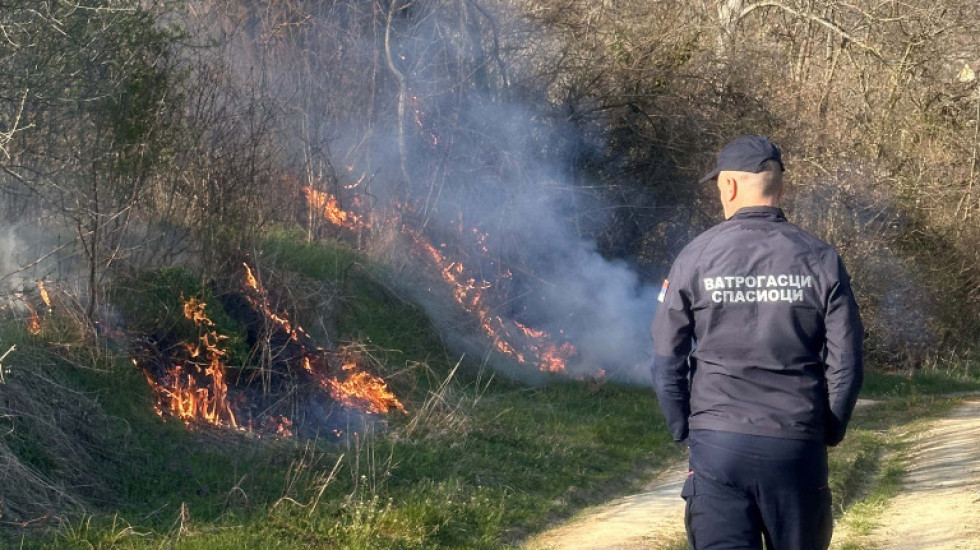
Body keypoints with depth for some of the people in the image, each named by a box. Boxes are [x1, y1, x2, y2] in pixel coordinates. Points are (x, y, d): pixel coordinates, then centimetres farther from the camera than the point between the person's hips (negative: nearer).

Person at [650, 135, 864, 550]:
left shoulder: (695, 258, -2)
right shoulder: (820, 260, 0)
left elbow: (666, 363, 0)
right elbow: (845, 363, 0)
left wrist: (685, 431, 12)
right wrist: (828, 434, 13)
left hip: (717, 446, -1)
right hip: (798, 448, 1)